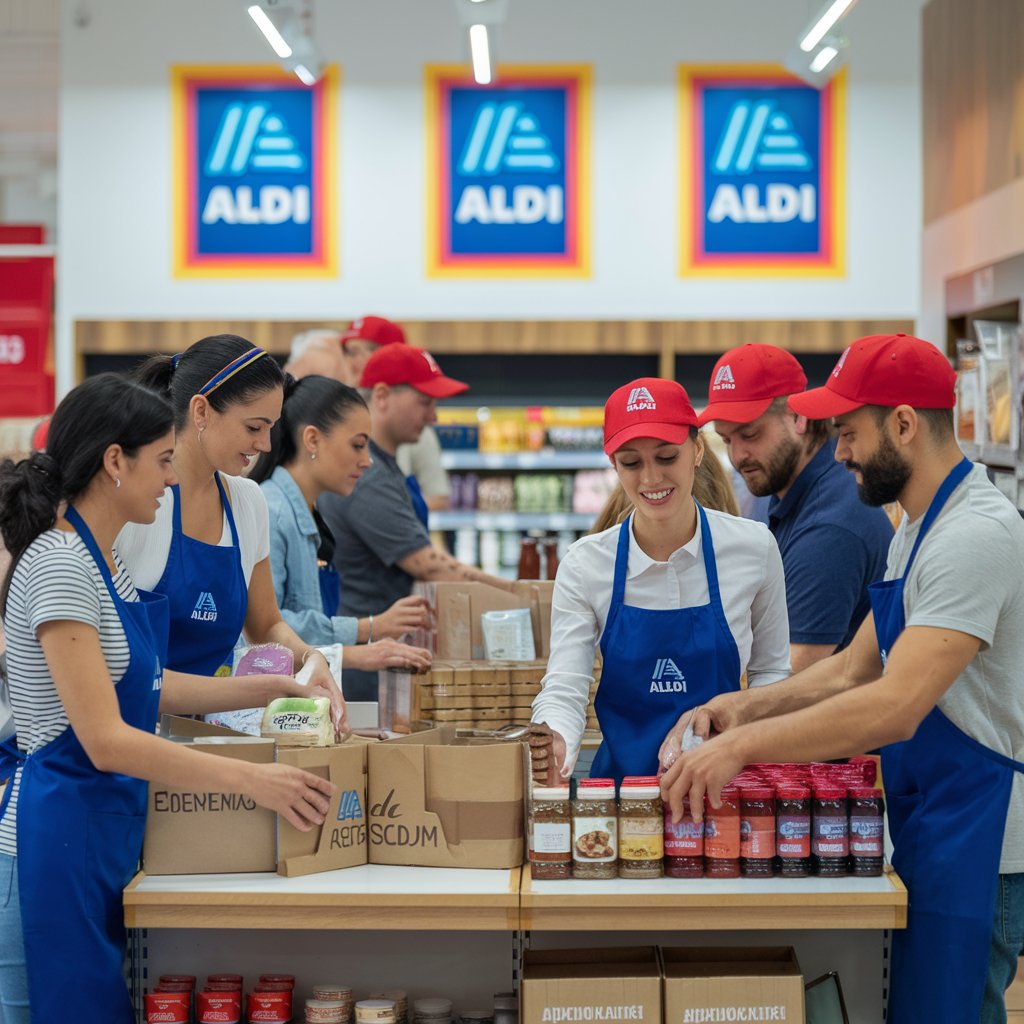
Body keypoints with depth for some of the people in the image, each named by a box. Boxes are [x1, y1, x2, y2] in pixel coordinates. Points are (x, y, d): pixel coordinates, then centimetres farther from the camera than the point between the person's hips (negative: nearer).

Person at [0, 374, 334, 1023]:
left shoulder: (103, 558, 11)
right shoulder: (59, 567, -19)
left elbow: (145, 685, 20)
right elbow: (106, 740, -24)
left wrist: (271, 690, 13)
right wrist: (251, 779, -25)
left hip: (106, 831, 10)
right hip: (60, 840, -10)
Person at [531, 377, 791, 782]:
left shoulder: (754, 547, 1)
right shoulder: (584, 565, -1)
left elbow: (772, 671, 11)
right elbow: (564, 690, -7)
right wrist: (553, 745, -30)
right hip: (624, 775, 2)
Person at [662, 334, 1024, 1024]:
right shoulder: (917, 531, 14)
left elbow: (894, 708, -29)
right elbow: (853, 670, 17)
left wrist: (743, 745, -26)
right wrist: (749, 706, 1)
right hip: (924, 827, 10)